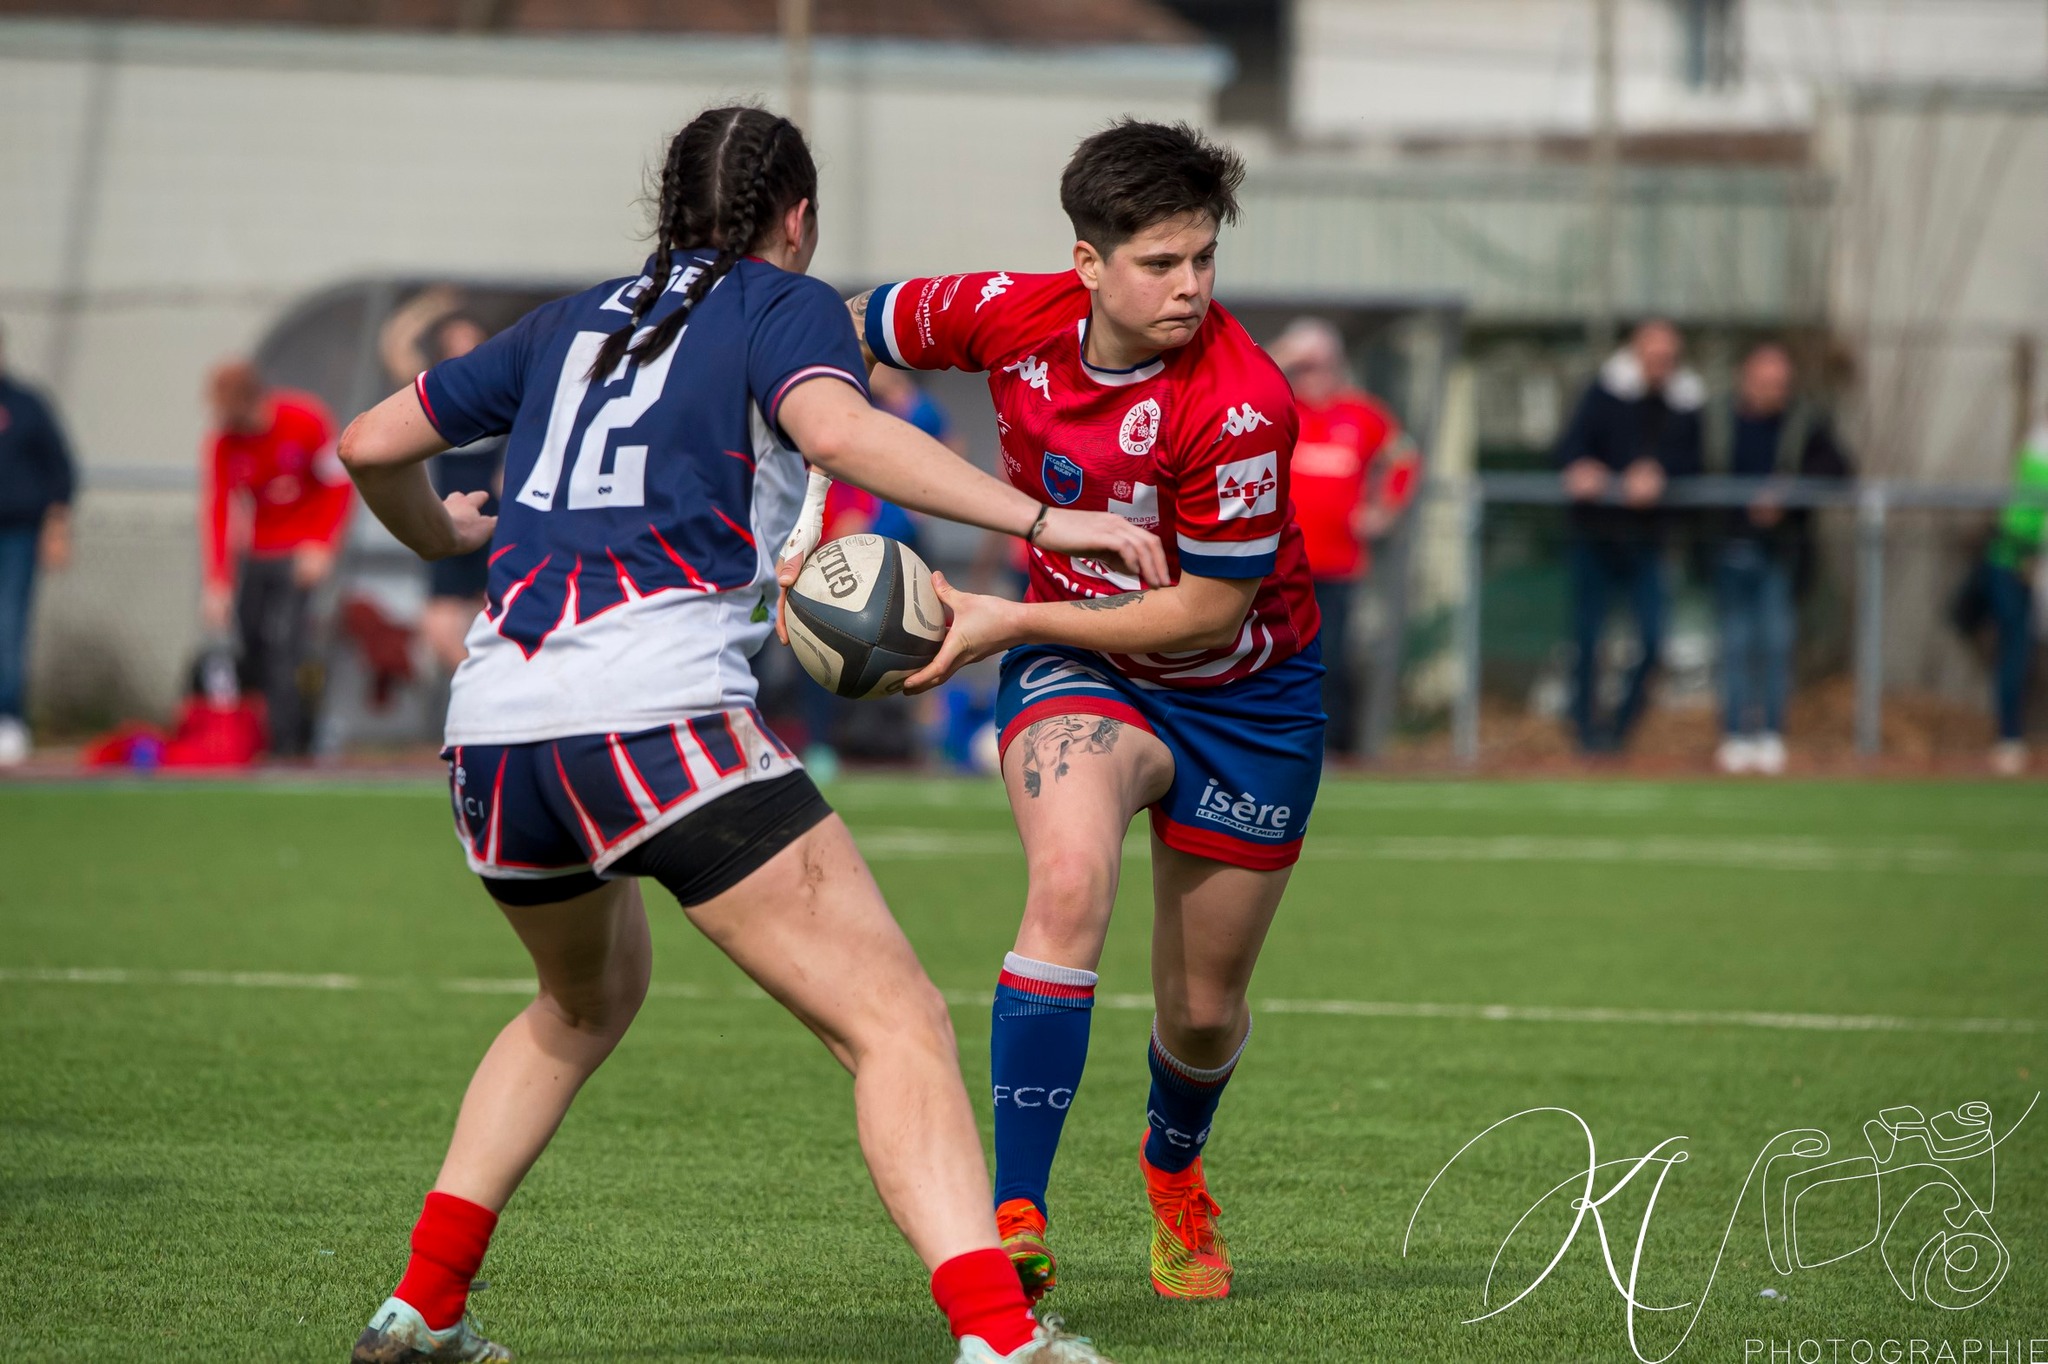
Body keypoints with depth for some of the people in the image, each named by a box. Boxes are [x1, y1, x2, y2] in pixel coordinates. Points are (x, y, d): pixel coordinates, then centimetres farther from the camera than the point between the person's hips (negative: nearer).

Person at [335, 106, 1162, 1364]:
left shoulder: (569, 324, 25)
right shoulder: (785, 306, 10)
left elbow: (371, 445, 29)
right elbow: (837, 428, -13)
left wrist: (446, 533, 50)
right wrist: (1039, 521, -15)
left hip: (490, 724, 7)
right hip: (656, 711, -7)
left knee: (588, 997, 34)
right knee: (896, 1022, -9)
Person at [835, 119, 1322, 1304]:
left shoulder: (1242, 404, -30)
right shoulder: (1011, 317, -18)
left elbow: (1206, 613, -24)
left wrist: (1005, 621, -24)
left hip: (1244, 694, -1)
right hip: (1079, 668, 1)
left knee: (1204, 1015, 11)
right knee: (1071, 881, -31)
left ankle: (1175, 1163, 49)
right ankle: (1015, 1219, -30)